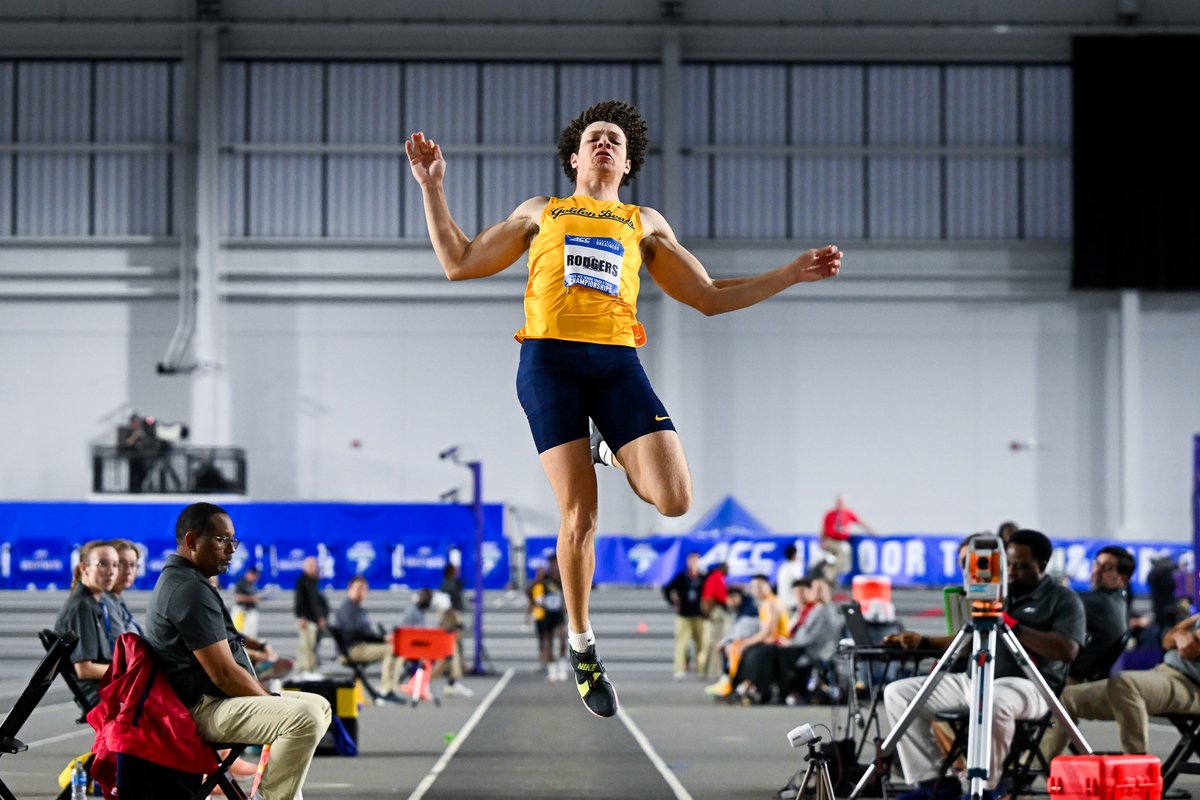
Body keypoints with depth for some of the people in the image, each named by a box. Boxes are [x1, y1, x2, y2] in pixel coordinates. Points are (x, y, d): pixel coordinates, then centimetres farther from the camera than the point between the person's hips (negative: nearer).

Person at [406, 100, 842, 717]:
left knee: (675, 500, -17)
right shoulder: (539, 213, 25)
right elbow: (459, 262, 25)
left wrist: (793, 273, 18)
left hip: (617, 360, 2)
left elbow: (709, 297, 25)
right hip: (549, 358, -1)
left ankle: (611, 453, 17)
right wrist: (432, 188, 21)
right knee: (579, 516, -9)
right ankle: (581, 643, 10)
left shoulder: (646, 224, 27)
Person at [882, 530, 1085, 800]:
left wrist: (1013, 627, -16)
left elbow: (1068, 650, -14)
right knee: (898, 693, -6)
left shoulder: (1063, 599, 2)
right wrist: (923, 641, 14)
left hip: (1026, 684, -7)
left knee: (995, 703, -44)